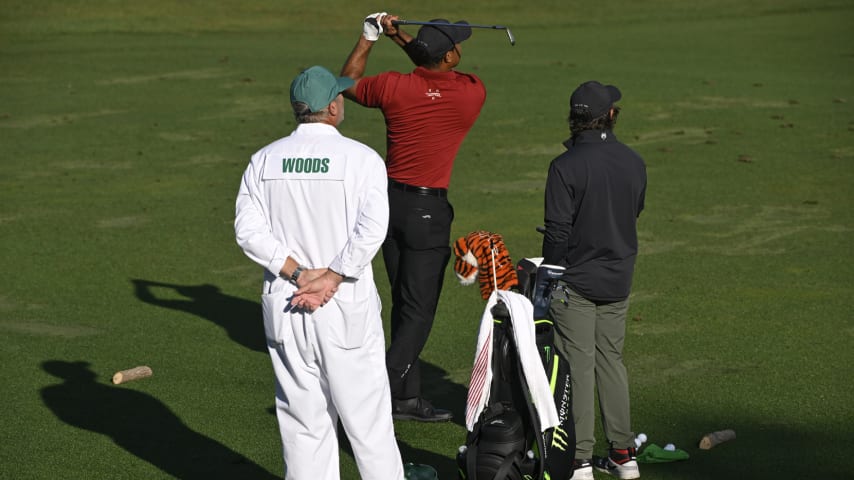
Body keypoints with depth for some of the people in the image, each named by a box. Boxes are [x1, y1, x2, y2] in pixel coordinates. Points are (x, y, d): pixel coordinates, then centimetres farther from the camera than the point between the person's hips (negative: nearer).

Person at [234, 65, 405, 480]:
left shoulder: (264, 160, 4)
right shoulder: (361, 158, -6)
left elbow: (248, 230, -4)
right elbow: (371, 230, -18)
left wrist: (299, 274, -7)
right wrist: (330, 279, -14)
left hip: (284, 307, 3)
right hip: (347, 306, -3)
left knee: (302, 420, 9)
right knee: (366, 414, 5)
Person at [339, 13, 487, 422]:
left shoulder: (393, 86, -7)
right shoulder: (472, 93, -12)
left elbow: (347, 84, 14)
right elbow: (441, 74, 10)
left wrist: (368, 38, 21)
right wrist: (399, 37, 9)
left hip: (389, 202, 5)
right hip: (427, 211, -5)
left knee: (404, 304, 14)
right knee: (419, 310, 0)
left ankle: (408, 397, 20)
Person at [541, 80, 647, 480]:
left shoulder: (566, 166, -17)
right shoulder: (634, 163, -1)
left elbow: (557, 231, -15)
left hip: (576, 281, -5)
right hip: (619, 281, 5)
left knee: (578, 365, 0)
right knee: (611, 360, 15)